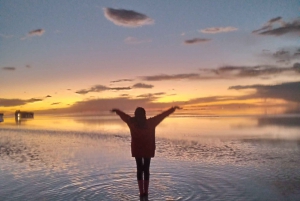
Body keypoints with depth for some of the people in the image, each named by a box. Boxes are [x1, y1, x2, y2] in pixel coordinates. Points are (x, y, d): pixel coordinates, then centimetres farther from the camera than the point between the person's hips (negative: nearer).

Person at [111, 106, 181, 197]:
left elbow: (123, 115, 7)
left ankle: (141, 192, 8)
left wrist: (116, 110, 26)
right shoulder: (150, 123, -15)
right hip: (148, 149, -1)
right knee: (146, 169, 9)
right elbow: (163, 115, -9)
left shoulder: (132, 122, -11)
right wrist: (173, 108, -1)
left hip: (137, 149, 1)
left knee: (139, 169, 9)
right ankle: (145, 192, 12)